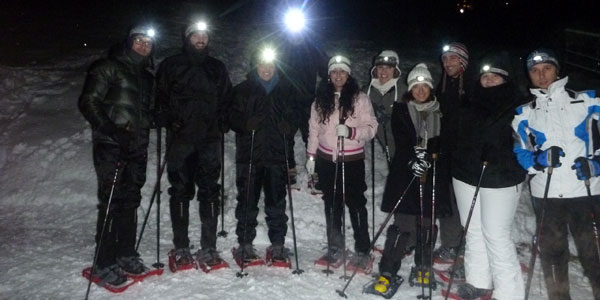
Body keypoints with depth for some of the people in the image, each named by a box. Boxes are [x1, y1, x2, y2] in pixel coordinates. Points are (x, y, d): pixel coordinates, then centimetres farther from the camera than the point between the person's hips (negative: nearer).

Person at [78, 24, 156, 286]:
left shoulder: (146, 78, 20)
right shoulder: (108, 68, 0)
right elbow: (88, 102, -8)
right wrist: (111, 129, -19)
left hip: (137, 147, 6)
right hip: (110, 146, -6)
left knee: (130, 201, 10)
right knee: (111, 202, -7)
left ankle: (126, 255, 21)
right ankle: (104, 264, 2)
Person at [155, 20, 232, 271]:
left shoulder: (218, 68, 15)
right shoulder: (171, 65, 8)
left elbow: (226, 99, 17)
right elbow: (160, 96, 6)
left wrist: (222, 123, 2)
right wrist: (170, 120, -8)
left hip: (209, 138, 2)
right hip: (180, 138, -1)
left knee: (210, 191, -1)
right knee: (180, 191, 1)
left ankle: (209, 248, 5)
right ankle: (181, 248, 10)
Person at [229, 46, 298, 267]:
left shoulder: (286, 90, 11)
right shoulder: (243, 89, 7)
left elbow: (294, 116, 16)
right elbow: (233, 118, 5)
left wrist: (288, 126, -7)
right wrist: (246, 124, -15)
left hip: (277, 154, 1)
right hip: (249, 154, 0)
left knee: (277, 201, 5)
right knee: (247, 201, 4)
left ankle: (277, 245, 16)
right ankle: (245, 244, 16)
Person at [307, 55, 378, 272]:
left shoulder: (360, 99, -3)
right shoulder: (321, 100, 9)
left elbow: (371, 128, -6)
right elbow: (314, 129, 13)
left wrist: (351, 132, -23)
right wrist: (311, 155, 11)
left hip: (352, 160, -4)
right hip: (327, 160, 4)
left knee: (356, 204, -1)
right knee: (331, 204, 10)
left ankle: (362, 252, 11)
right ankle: (335, 250, 22)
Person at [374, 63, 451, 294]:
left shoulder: (441, 111, 10)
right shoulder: (401, 110, 4)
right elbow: (401, 141, -6)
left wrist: (428, 156, -14)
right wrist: (413, 159, -22)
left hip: (433, 175, 3)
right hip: (405, 173, -2)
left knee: (427, 224, 9)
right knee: (403, 224, -7)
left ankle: (422, 268, 26)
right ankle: (387, 272, 3)